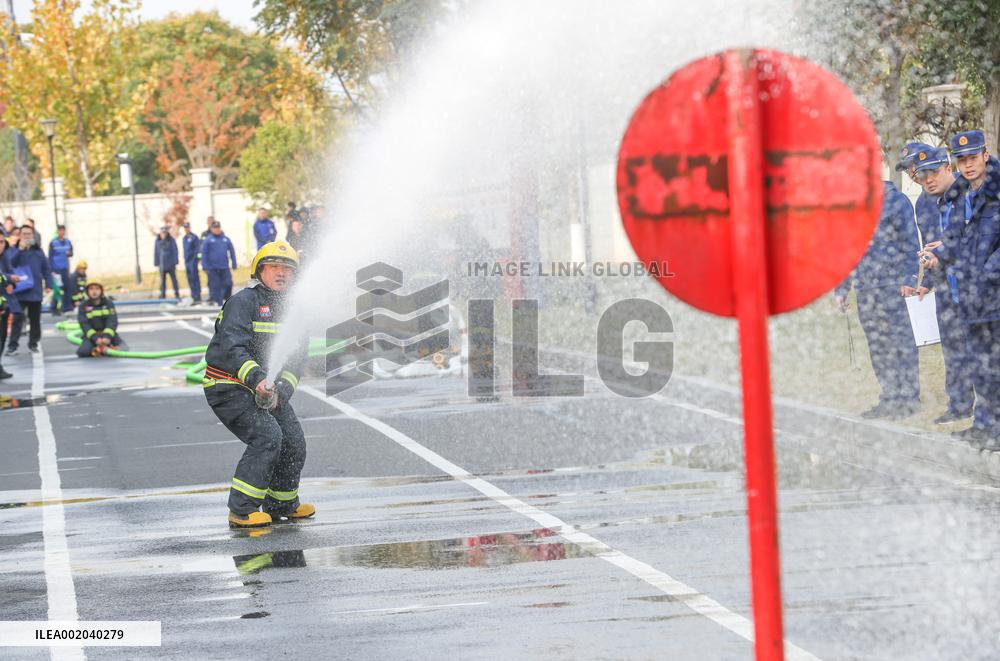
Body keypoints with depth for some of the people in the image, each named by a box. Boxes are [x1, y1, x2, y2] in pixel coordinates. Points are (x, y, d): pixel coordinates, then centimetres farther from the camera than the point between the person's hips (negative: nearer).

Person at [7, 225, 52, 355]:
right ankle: (12, 345, -8)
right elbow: (11, 264, -18)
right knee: (17, 319, -9)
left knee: (35, 320, 10)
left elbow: (46, 269, 9)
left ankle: (33, 344, 20)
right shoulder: (16, 250, 0)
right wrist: (20, 249, -23)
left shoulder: (38, 251, 8)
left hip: (35, 291, 3)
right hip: (20, 292, -3)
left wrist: (48, 285, 1)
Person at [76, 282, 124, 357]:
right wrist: (95, 338, -25)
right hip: (91, 336, -1)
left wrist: (107, 337, -26)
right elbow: (84, 325, -11)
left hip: (108, 334, 1)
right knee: (82, 352, -30)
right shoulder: (83, 306, -1)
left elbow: (112, 322, -9)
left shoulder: (108, 303, 2)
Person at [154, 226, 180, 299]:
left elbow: (175, 252, -3)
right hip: (162, 264, 2)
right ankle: (162, 295, 9)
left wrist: (175, 263, -7)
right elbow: (156, 253, 5)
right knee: (162, 280, 5)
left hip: (170, 264, -2)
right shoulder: (158, 241, 0)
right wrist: (156, 263, 2)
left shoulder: (171, 240, -5)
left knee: (173, 279, 4)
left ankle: (176, 294, 10)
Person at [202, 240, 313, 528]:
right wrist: (257, 379, -40)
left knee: (294, 442, 8)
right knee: (267, 437, -22)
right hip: (229, 388, -8)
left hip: (267, 387, 8)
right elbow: (232, 349, -26)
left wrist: (280, 391, -18)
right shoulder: (243, 302, -15)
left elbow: (296, 359, 0)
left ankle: (282, 503, 30)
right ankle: (241, 510, -18)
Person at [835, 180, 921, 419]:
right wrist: (842, 288, 17)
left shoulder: (896, 202, -4)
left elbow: (910, 244, -6)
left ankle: (908, 399, 1)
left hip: (892, 285, -6)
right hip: (866, 289, 6)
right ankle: (890, 398, 14)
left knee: (899, 342, -4)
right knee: (877, 345, 7)